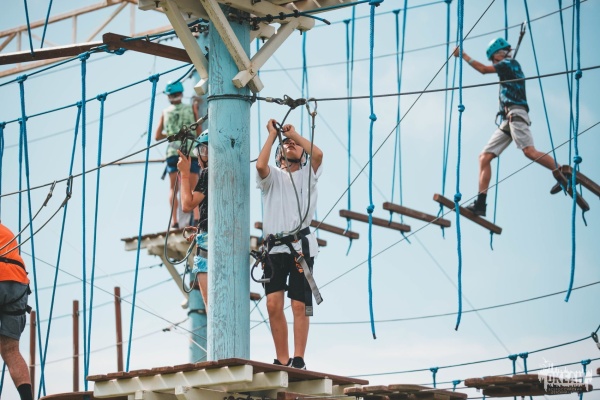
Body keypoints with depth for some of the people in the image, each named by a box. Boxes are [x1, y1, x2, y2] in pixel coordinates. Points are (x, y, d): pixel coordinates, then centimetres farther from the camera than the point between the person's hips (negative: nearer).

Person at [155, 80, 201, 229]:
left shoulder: (165, 112, 10)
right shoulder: (191, 109, 6)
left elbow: (157, 136, 14)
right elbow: (198, 132, 5)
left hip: (173, 151, 1)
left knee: (173, 189, 5)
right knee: (193, 187, 0)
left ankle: (174, 220, -9)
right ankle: (197, 216, -20)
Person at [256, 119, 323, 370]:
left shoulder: (307, 175, 15)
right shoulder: (272, 176, 15)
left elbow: (318, 154, -6)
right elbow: (260, 165, -9)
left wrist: (294, 133, 6)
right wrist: (272, 134, 2)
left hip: (300, 245, -1)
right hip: (274, 247, 1)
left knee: (299, 305, -5)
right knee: (273, 304, -6)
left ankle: (298, 360, -4)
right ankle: (282, 360, -1)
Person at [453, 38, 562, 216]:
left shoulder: (509, 63, 4)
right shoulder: (511, 67, 29)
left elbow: (484, 69, 0)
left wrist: (463, 55, 8)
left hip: (515, 113, -10)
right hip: (507, 120, 10)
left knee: (529, 151, -28)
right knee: (484, 157, -1)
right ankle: (480, 204, -10)